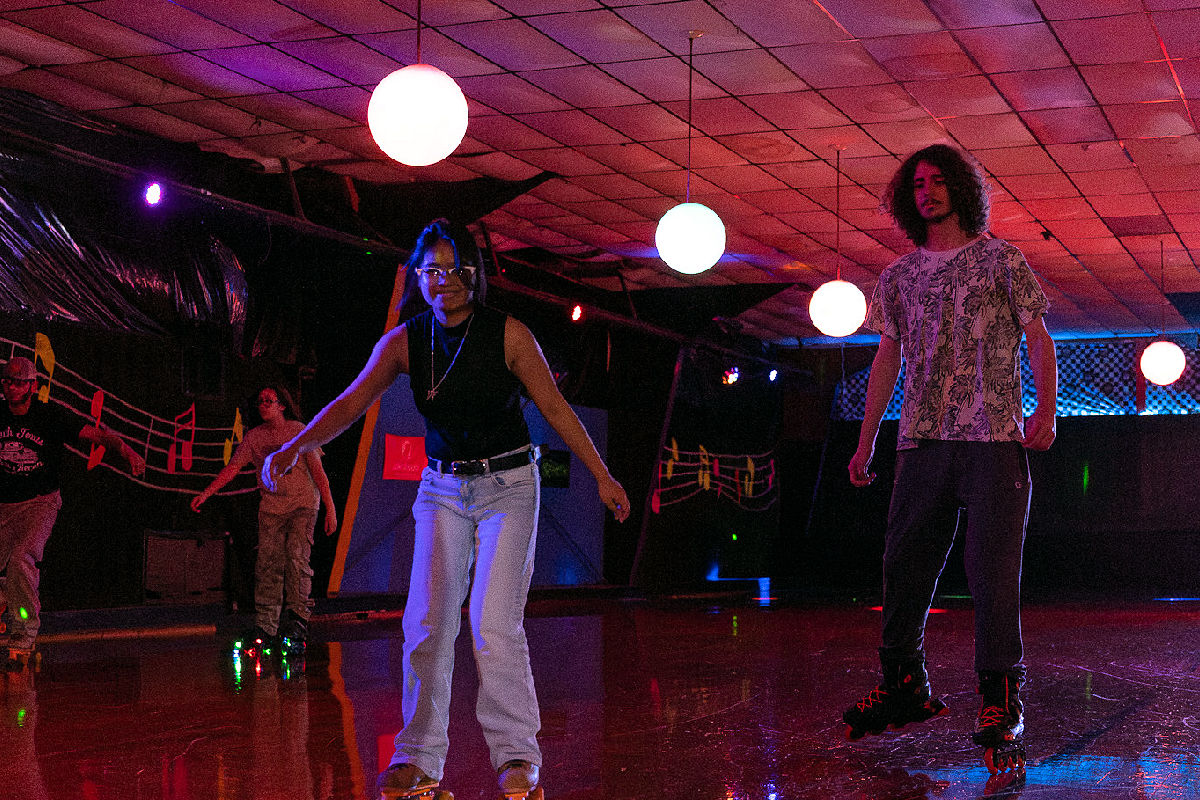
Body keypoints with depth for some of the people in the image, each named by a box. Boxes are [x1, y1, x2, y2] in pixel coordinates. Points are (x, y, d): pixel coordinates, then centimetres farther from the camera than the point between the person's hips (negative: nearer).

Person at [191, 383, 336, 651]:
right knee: (267, 564, -4)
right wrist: (205, 494, -6)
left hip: (302, 503, -3)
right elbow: (232, 467, 4)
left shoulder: (298, 430, -4)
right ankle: (265, 625, -1)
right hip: (271, 506, 3)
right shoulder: (254, 437, 5)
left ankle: (297, 618, -12)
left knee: (296, 558, -17)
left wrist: (330, 508, -7)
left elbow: (317, 470, -4)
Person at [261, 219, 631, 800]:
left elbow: (556, 409, -4)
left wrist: (601, 476, -1)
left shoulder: (508, 334, -11)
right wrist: (295, 446, -26)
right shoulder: (404, 342, -3)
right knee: (426, 620, -6)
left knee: (494, 623, -12)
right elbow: (351, 403, -11)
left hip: (508, 486, -3)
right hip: (442, 489, 3)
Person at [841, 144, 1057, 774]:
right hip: (921, 440, 4)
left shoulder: (998, 259, 6)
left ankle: (1000, 699, -3)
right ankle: (904, 686, 19)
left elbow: (1038, 337, 3)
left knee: (992, 567, -8)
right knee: (904, 563, 6)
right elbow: (887, 359, 18)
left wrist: (1046, 412, -11)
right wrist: (865, 441, 14)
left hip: (993, 439, -4)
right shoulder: (899, 276, 16)